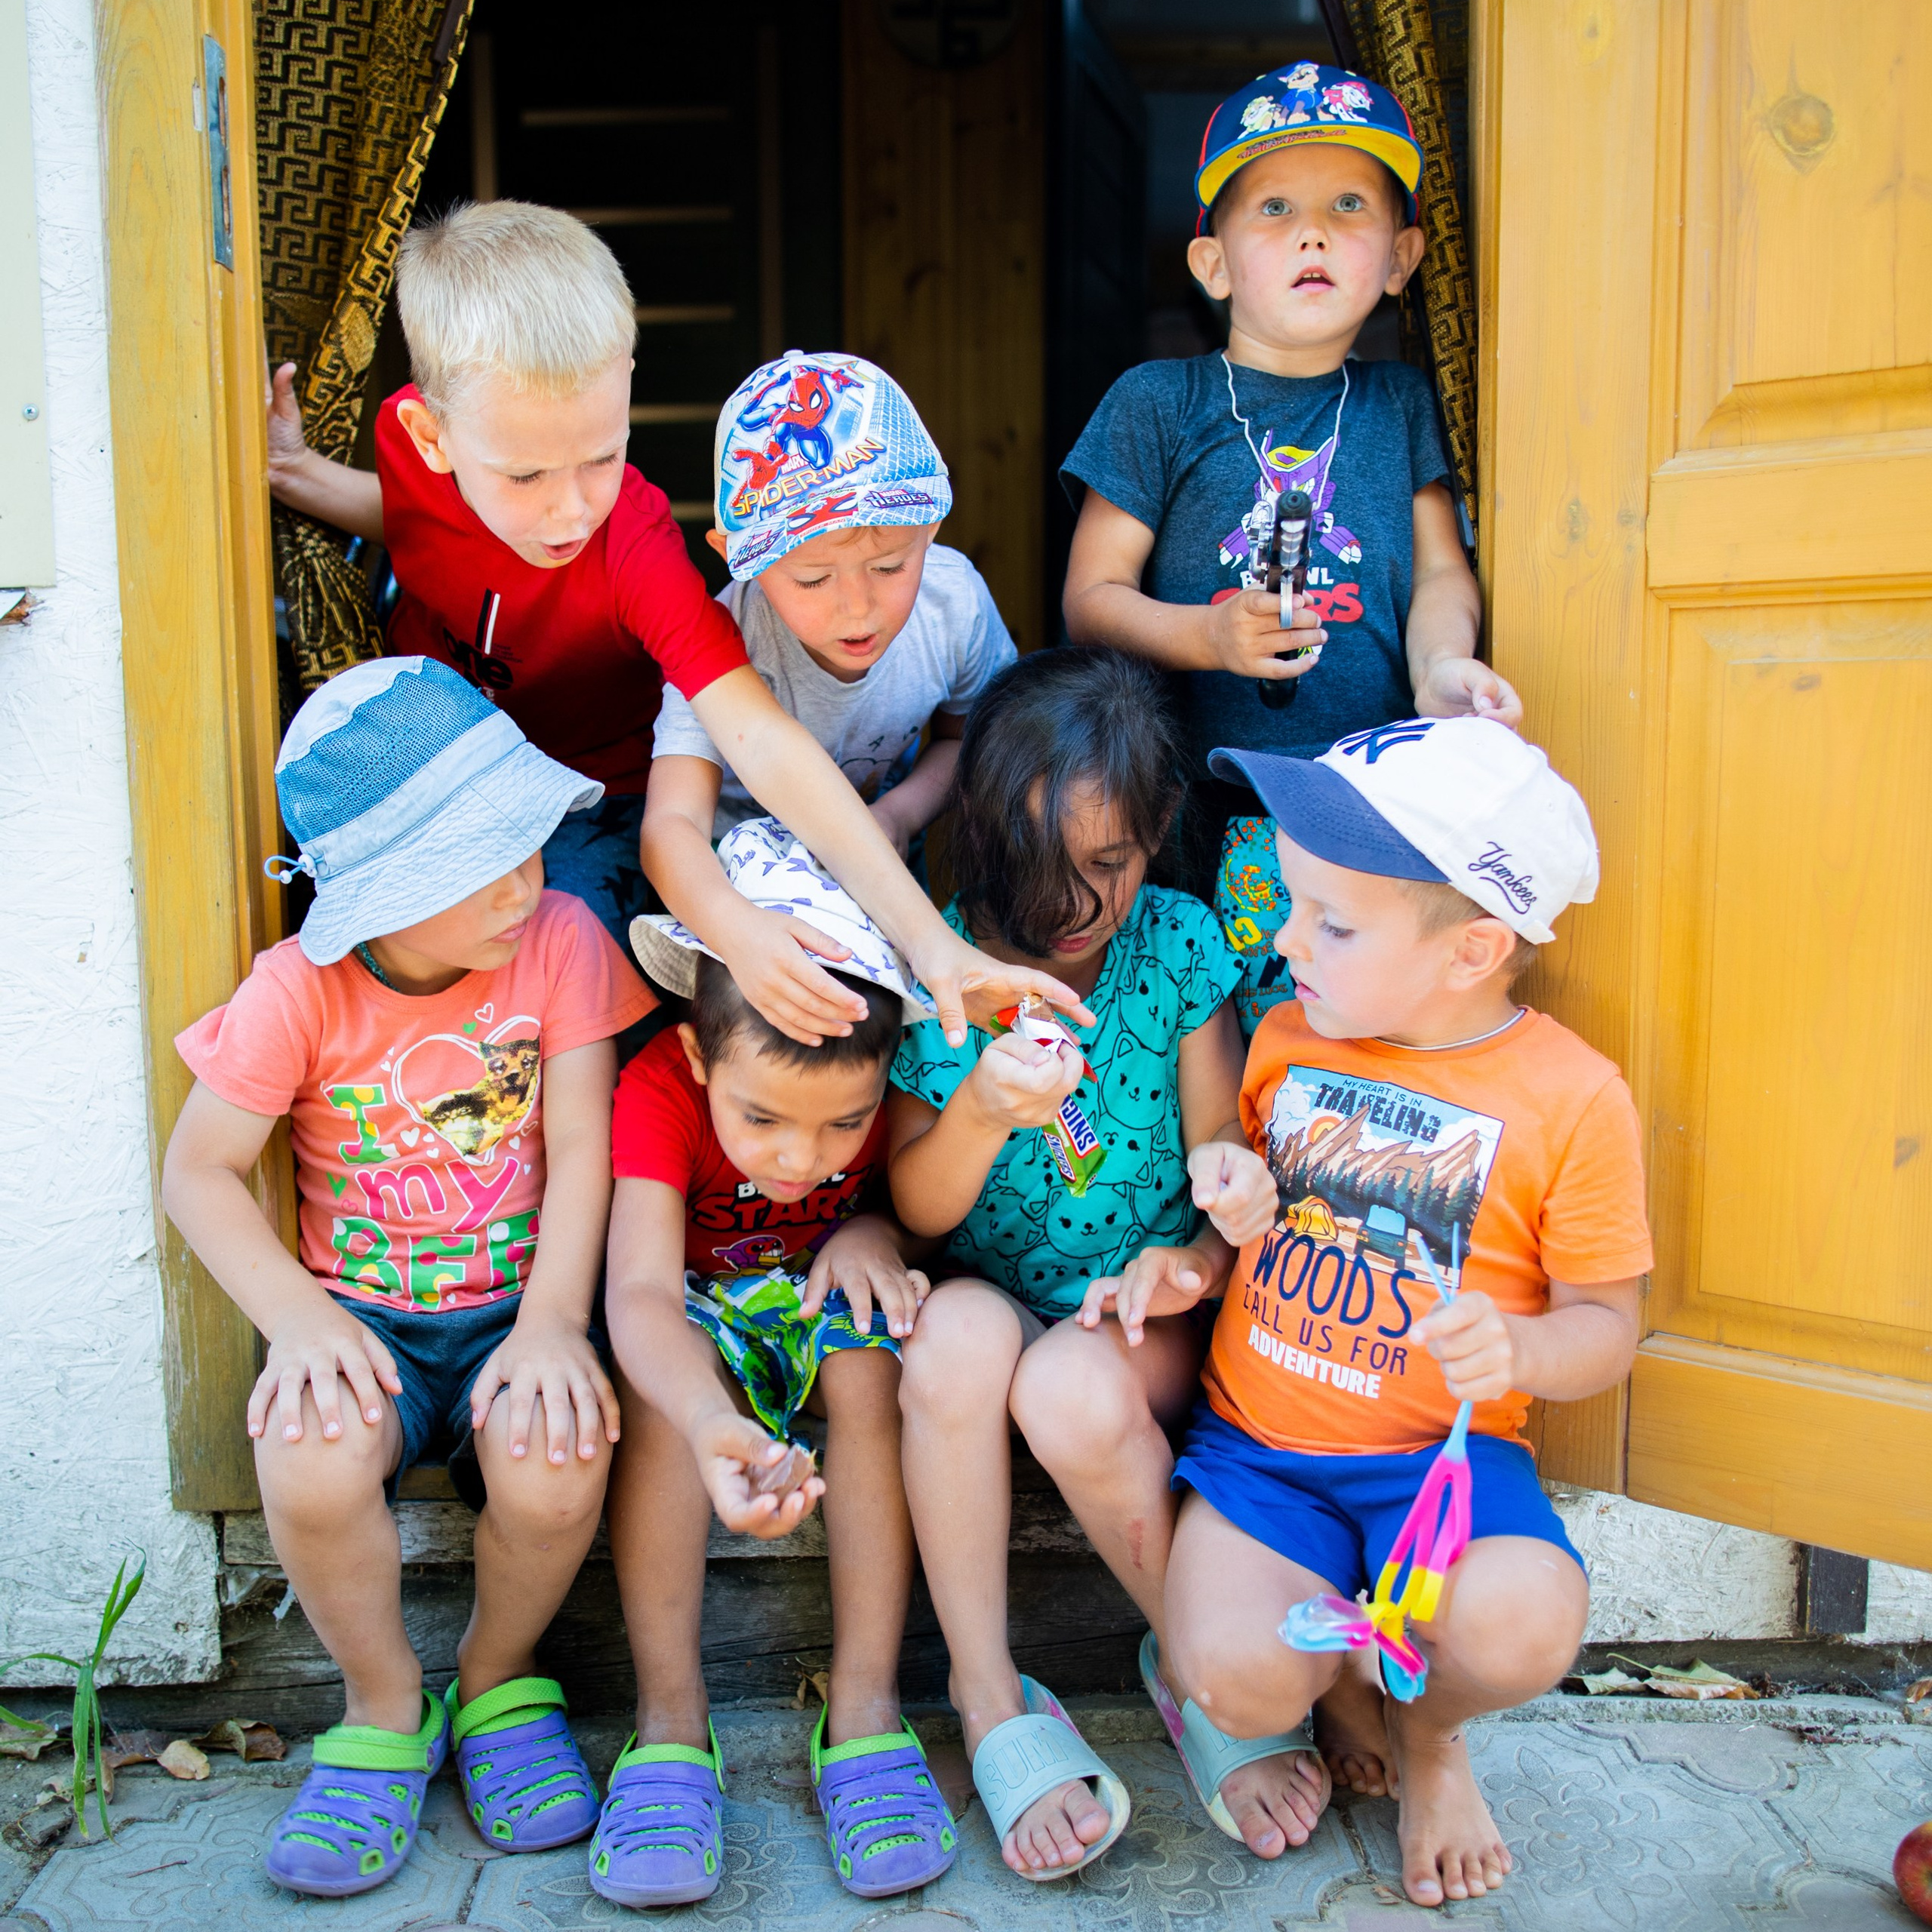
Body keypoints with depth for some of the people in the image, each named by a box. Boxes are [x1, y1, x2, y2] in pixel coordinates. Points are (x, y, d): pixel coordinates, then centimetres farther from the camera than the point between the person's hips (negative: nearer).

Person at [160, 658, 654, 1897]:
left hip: (515, 1308, 0)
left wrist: (552, 1323, -24)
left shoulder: (559, 939, -9)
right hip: (365, 1319, 1)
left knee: (555, 1463, -30)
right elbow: (200, 1169, -5)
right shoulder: (300, 990, -10)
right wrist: (296, 1316, -20)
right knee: (310, 1468, -31)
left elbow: (578, 1152, -11)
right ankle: (388, 1709, 3)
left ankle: (499, 1678, 6)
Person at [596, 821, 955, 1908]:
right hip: (705, 1316, -1)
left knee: (866, 1353, -32)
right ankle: (671, 1718, -22)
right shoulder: (661, 1088, -27)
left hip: (827, 1303, 1)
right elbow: (641, 1293, -39)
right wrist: (713, 1427, -60)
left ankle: (866, 1708, -22)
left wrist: (874, 1229, -24)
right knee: (672, 1369, -34)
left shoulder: (886, 1087, -18)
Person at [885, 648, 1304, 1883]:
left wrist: (1204, 1247, -23)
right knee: (959, 1333, -34)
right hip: (991, 1295, 1)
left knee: (1076, 1390, -33)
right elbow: (916, 1213, -6)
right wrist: (982, 1112, -27)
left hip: (1139, 1311, 0)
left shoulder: (1180, 946, -5)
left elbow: (1219, 1149, 1)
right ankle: (994, 1703, -15)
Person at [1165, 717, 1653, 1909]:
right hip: (1257, 1439, 2)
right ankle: (1343, 1688, 17)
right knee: (1234, 1677, -23)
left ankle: (1427, 1726, 8)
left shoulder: (1572, 1096, -8)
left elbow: (1606, 1323, -1)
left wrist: (1516, 1348, -23)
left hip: (1444, 1452, -2)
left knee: (1522, 1629, -32)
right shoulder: (1286, 1038, 4)